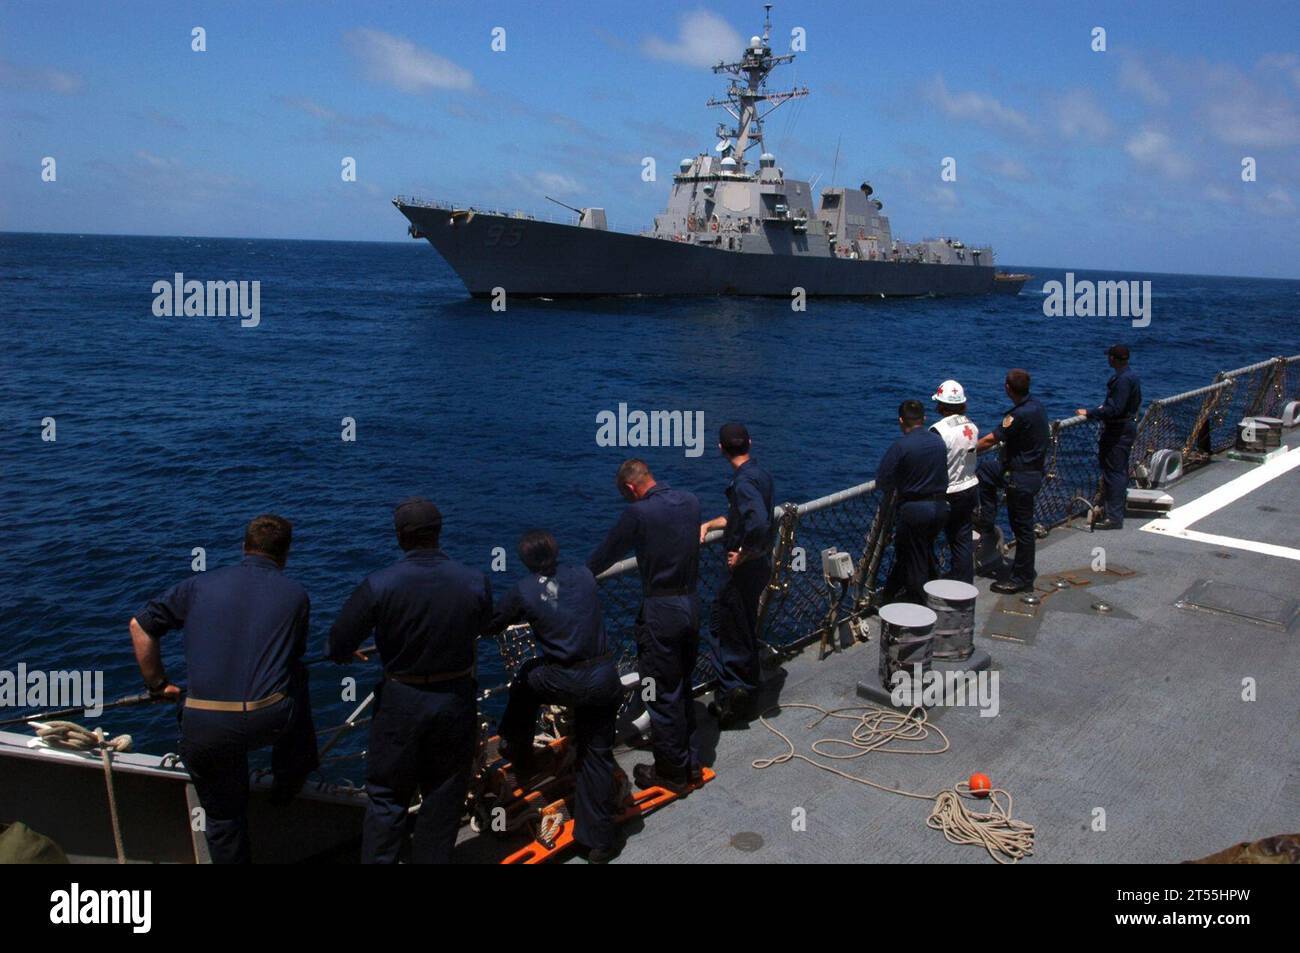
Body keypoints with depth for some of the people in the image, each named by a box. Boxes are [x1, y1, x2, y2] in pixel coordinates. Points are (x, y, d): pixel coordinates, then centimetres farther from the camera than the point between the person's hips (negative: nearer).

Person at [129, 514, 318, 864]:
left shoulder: (199, 585, 10)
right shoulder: (296, 595, 10)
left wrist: (157, 684, 27)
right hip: (270, 720, 0)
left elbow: (140, 626, 16)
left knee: (224, 818, 21)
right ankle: (291, 780, 44)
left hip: (204, 728, 0)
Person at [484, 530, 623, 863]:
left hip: (565, 683, -3)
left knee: (525, 679, 30)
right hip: (605, 679, 3)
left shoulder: (523, 591, -3)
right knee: (598, 755, 14)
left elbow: (491, 626, 10)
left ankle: (518, 752, 41)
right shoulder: (584, 576, 6)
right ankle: (598, 841, 20)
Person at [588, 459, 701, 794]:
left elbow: (606, 554, -4)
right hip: (692, 603, 7)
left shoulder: (638, 513, -16)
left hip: (660, 610, -7)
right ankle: (690, 763, 30)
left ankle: (672, 772, 17)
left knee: (663, 696, 6)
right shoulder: (691, 502, 3)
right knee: (683, 689, 21)